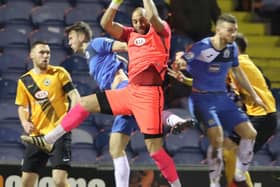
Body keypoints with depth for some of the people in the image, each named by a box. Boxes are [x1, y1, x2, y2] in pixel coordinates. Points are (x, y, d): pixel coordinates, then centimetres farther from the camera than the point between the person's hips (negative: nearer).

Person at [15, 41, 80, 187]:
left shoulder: (59, 73, 0)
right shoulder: (24, 81, 10)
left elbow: (75, 96, -5)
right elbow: (22, 106, 19)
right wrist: (25, 122, -2)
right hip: (37, 135, 4)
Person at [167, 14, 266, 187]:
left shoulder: (232, 47, 2)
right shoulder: (202, 47, -17)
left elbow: (238, 72, 18)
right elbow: (178, 63, -14)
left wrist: (254, 95, 22)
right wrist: (179, 75, -36)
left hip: (223, 98, 7)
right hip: (203, 99, -7)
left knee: (250, 133, -2)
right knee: (217, 139, -26)